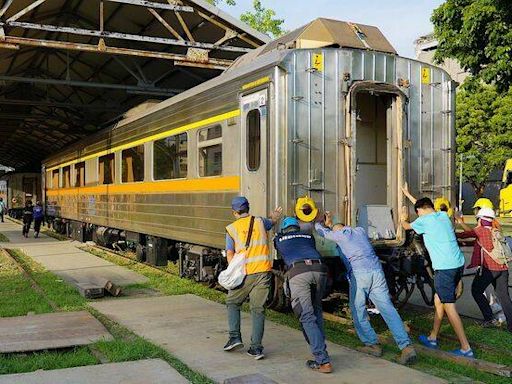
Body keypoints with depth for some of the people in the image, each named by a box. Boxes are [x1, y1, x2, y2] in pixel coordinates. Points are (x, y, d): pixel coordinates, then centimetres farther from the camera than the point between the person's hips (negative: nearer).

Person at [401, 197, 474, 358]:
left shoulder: (424, 220, -8)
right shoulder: (444, 215, 13)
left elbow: (407, 226, 13)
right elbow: (425, 204, 32)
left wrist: (403, 219, 36)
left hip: (444, 268, -8)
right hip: (459, 264, 8)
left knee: (449, 307, -2)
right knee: (438, 300, 19)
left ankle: (466, 348, -1)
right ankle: (432, 338, 29)